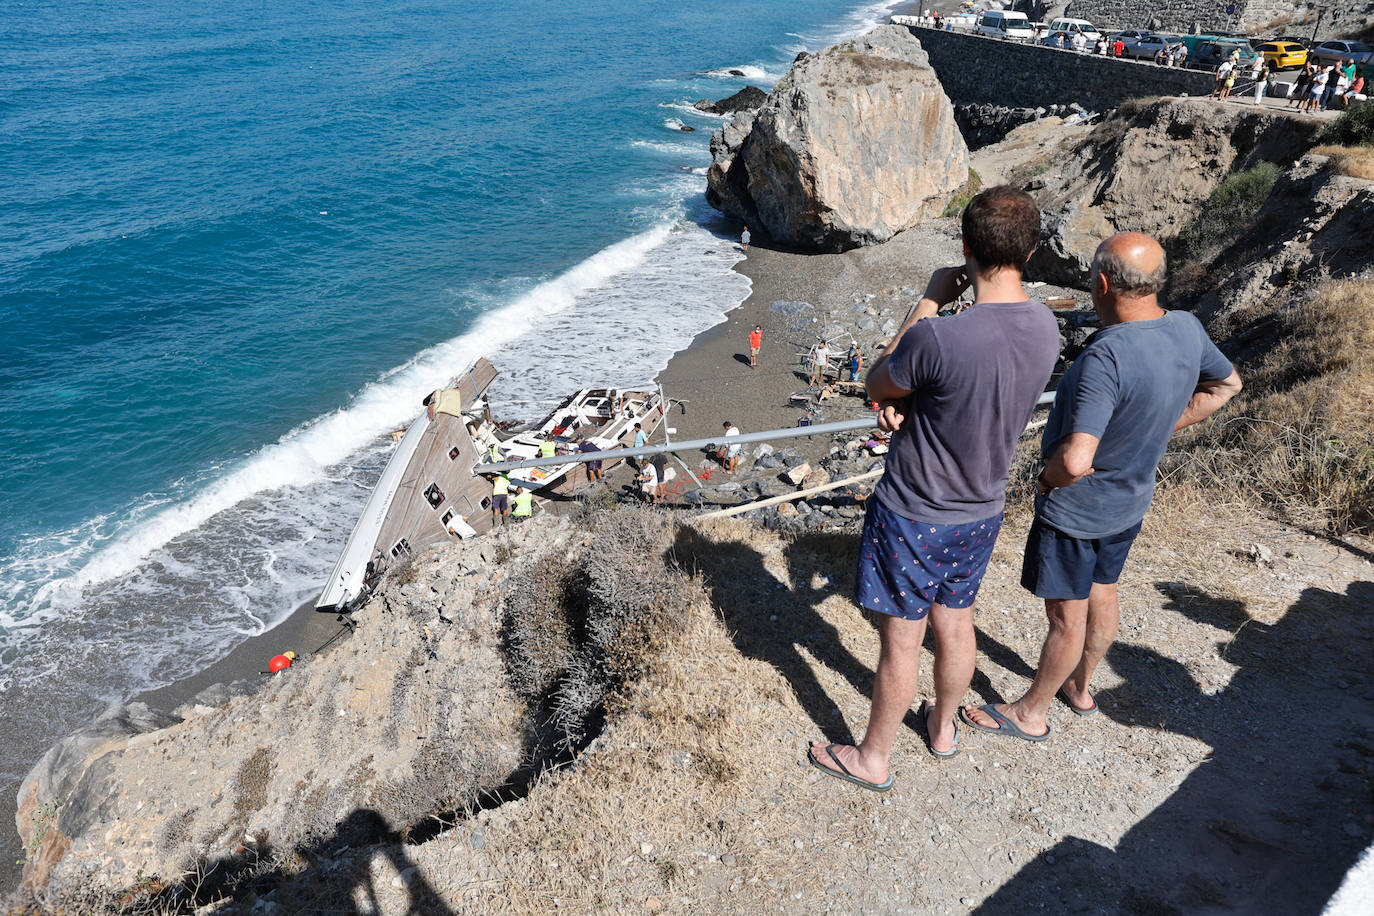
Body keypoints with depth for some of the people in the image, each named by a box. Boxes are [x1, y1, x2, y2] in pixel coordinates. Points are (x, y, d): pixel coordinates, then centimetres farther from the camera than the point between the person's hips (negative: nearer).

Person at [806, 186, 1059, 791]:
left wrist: (929, 301, -10)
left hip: (914, 518, -6)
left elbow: (877, 385, -12)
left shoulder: (938, 337, -32)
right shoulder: (1045, 328, -8)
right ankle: (943, 727, 48)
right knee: (956, 627, 25)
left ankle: (872, 758, 30)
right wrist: (909, 402, -10)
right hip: (982, 511, 7)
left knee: (900, 642, 10)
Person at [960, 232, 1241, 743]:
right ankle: (1080, 688, 47)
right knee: (1102, 596, 25)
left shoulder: (1106, 358, -35)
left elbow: (1075, 462, -40)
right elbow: (1226, 385, 11)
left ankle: (1030, 714, 29)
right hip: (1131, 500, 8)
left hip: (1075, 510, -8)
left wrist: (1047, 477, -17)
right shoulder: (1188, 330, -10)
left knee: (1066, 618, 9)